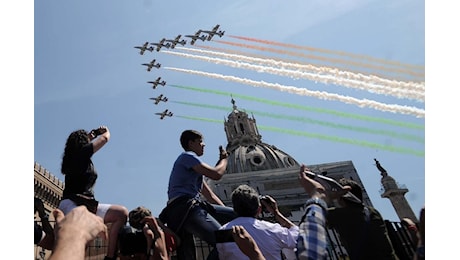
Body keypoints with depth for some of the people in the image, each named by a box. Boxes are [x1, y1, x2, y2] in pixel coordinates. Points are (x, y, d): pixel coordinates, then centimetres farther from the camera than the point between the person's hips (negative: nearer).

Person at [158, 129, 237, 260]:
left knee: (237, 215, 1)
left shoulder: (195, 168, 30)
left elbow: (209, 194, 29)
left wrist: (225, 210, 20)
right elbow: (216, 174, -10)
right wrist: (224, 158, 10)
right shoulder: (187, 156, 0)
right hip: (184, 207, -10)